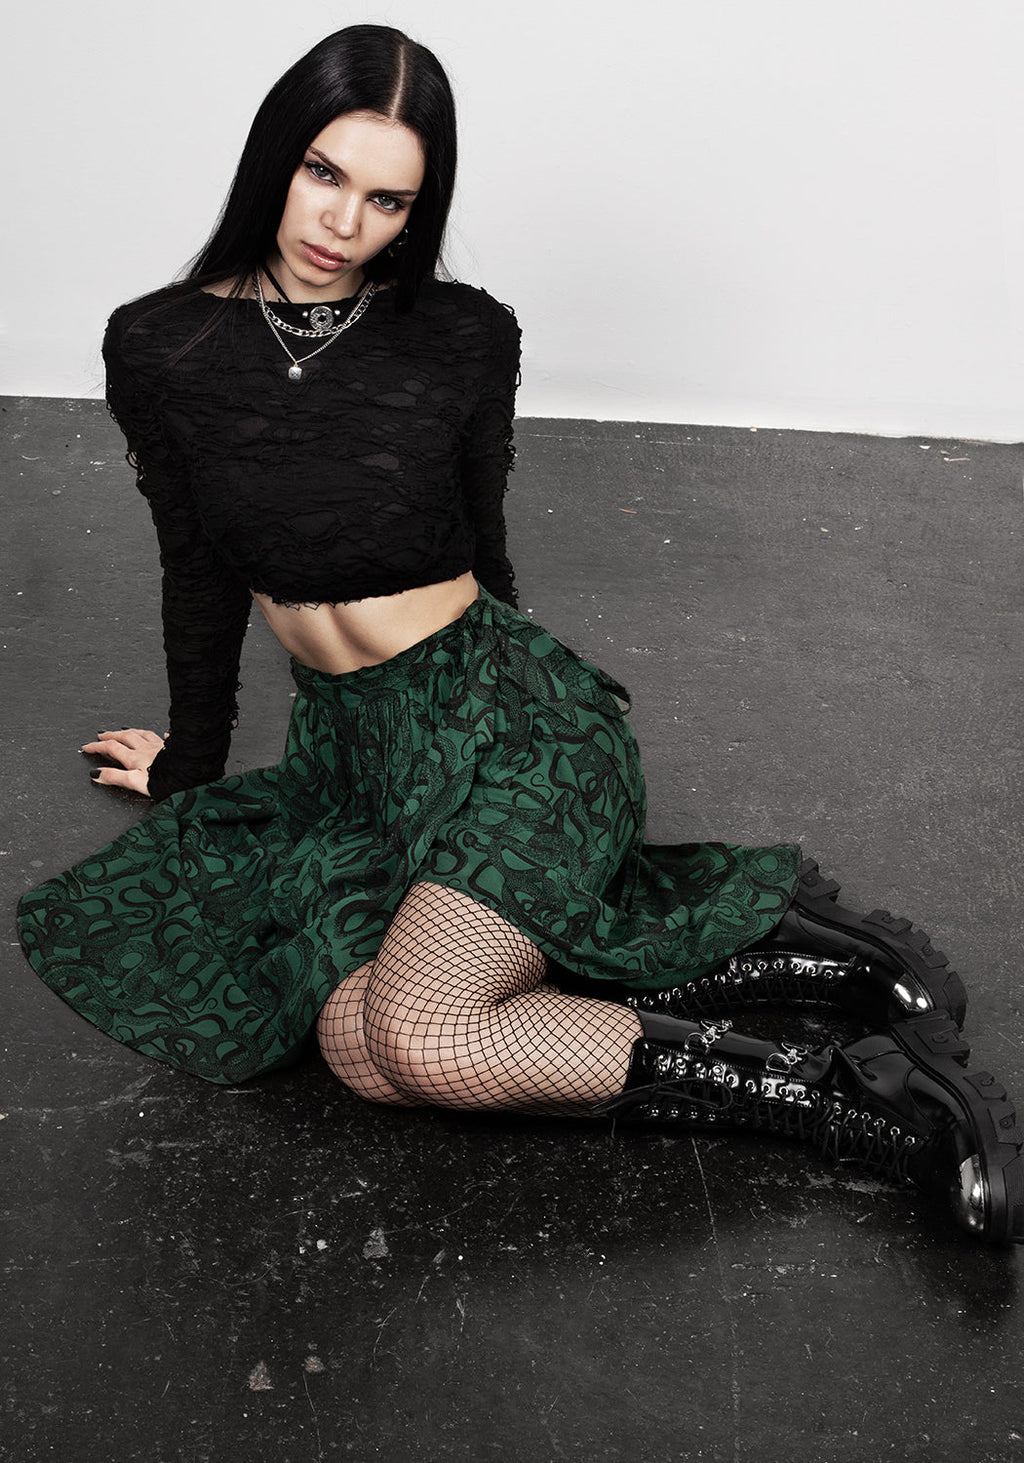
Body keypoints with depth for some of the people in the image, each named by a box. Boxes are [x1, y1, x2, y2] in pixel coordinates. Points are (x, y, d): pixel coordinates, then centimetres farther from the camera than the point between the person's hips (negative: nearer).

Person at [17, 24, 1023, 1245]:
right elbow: (201, 578, 11)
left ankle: (851, 1097, -16)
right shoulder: (160, 349, -1)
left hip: (500, 719, -4)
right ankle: (792, 951, -13)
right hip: (345, 738, 4)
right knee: (357, 1042, -21)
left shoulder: (462, 340, -6)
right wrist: (191, 762, 21)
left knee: (417, 1039, -27)